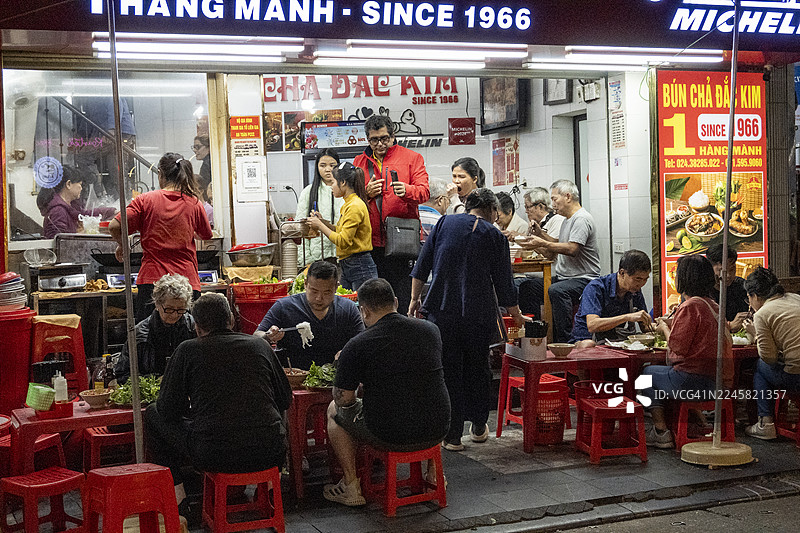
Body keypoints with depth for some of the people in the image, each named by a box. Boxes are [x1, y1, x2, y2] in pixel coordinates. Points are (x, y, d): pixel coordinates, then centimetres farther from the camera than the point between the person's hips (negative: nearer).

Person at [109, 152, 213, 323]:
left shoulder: (145, 200, 1)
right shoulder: (194, 203, 6)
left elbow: (114, 227, -5)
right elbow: (206, 235, 21)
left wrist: (122, 245, 15)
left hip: (152, 279, -1)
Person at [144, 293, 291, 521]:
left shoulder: (188, 350, 2)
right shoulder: (260, 346, 11)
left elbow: (168, 408, 4)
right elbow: (285, 400, 19)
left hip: (214, 456, -3)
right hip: (268, 454, 4)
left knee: (152, 415, 20)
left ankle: (178, 495, 19)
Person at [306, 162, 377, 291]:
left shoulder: (355, 206, -15)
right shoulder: (348, 205, 14)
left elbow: (343, 241, -20)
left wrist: (320, 225, -11)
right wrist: (322, 222, 9)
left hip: (361, 267, -9)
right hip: (347, 267, 9)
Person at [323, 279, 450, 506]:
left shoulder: (357, 346, -13)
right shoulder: (430, 330, 3)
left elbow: (343, 399, -6)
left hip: (389, 436, -4)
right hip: (436, 432, 5)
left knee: (335, 411, 23)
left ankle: (351, 486, 21)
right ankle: (433, 473, 38)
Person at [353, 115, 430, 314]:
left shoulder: (411, 157, 6)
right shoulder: (360, 162, 16)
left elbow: (423, 191, -3)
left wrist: (406, 190, -25)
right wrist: (366, 193, -6)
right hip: (372, 240, 3)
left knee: (404, 298, -6)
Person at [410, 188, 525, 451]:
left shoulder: (445, 223, 6)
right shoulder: (495, 236, 2)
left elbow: (421, 266, 3)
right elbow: (504, 284, 5)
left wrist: (415, 298, 10)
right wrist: (516, 315, 18)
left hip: (442, 310, 0)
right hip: (480, 315, 0)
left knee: (448, 371, 6)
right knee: (478, 369, 17)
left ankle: (452, 435, 8)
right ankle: (479, 427, 29)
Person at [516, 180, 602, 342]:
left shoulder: (582, 219, -12)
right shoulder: (568, 220, 21)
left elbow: (572, 249, -24)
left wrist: (542, 243, -21)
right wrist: (541, 234, 15)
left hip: (583, 279, -10)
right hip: (562, 277, 10)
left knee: (556, 291, -38)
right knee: (527, 286, -1)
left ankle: (565, 340, -37)